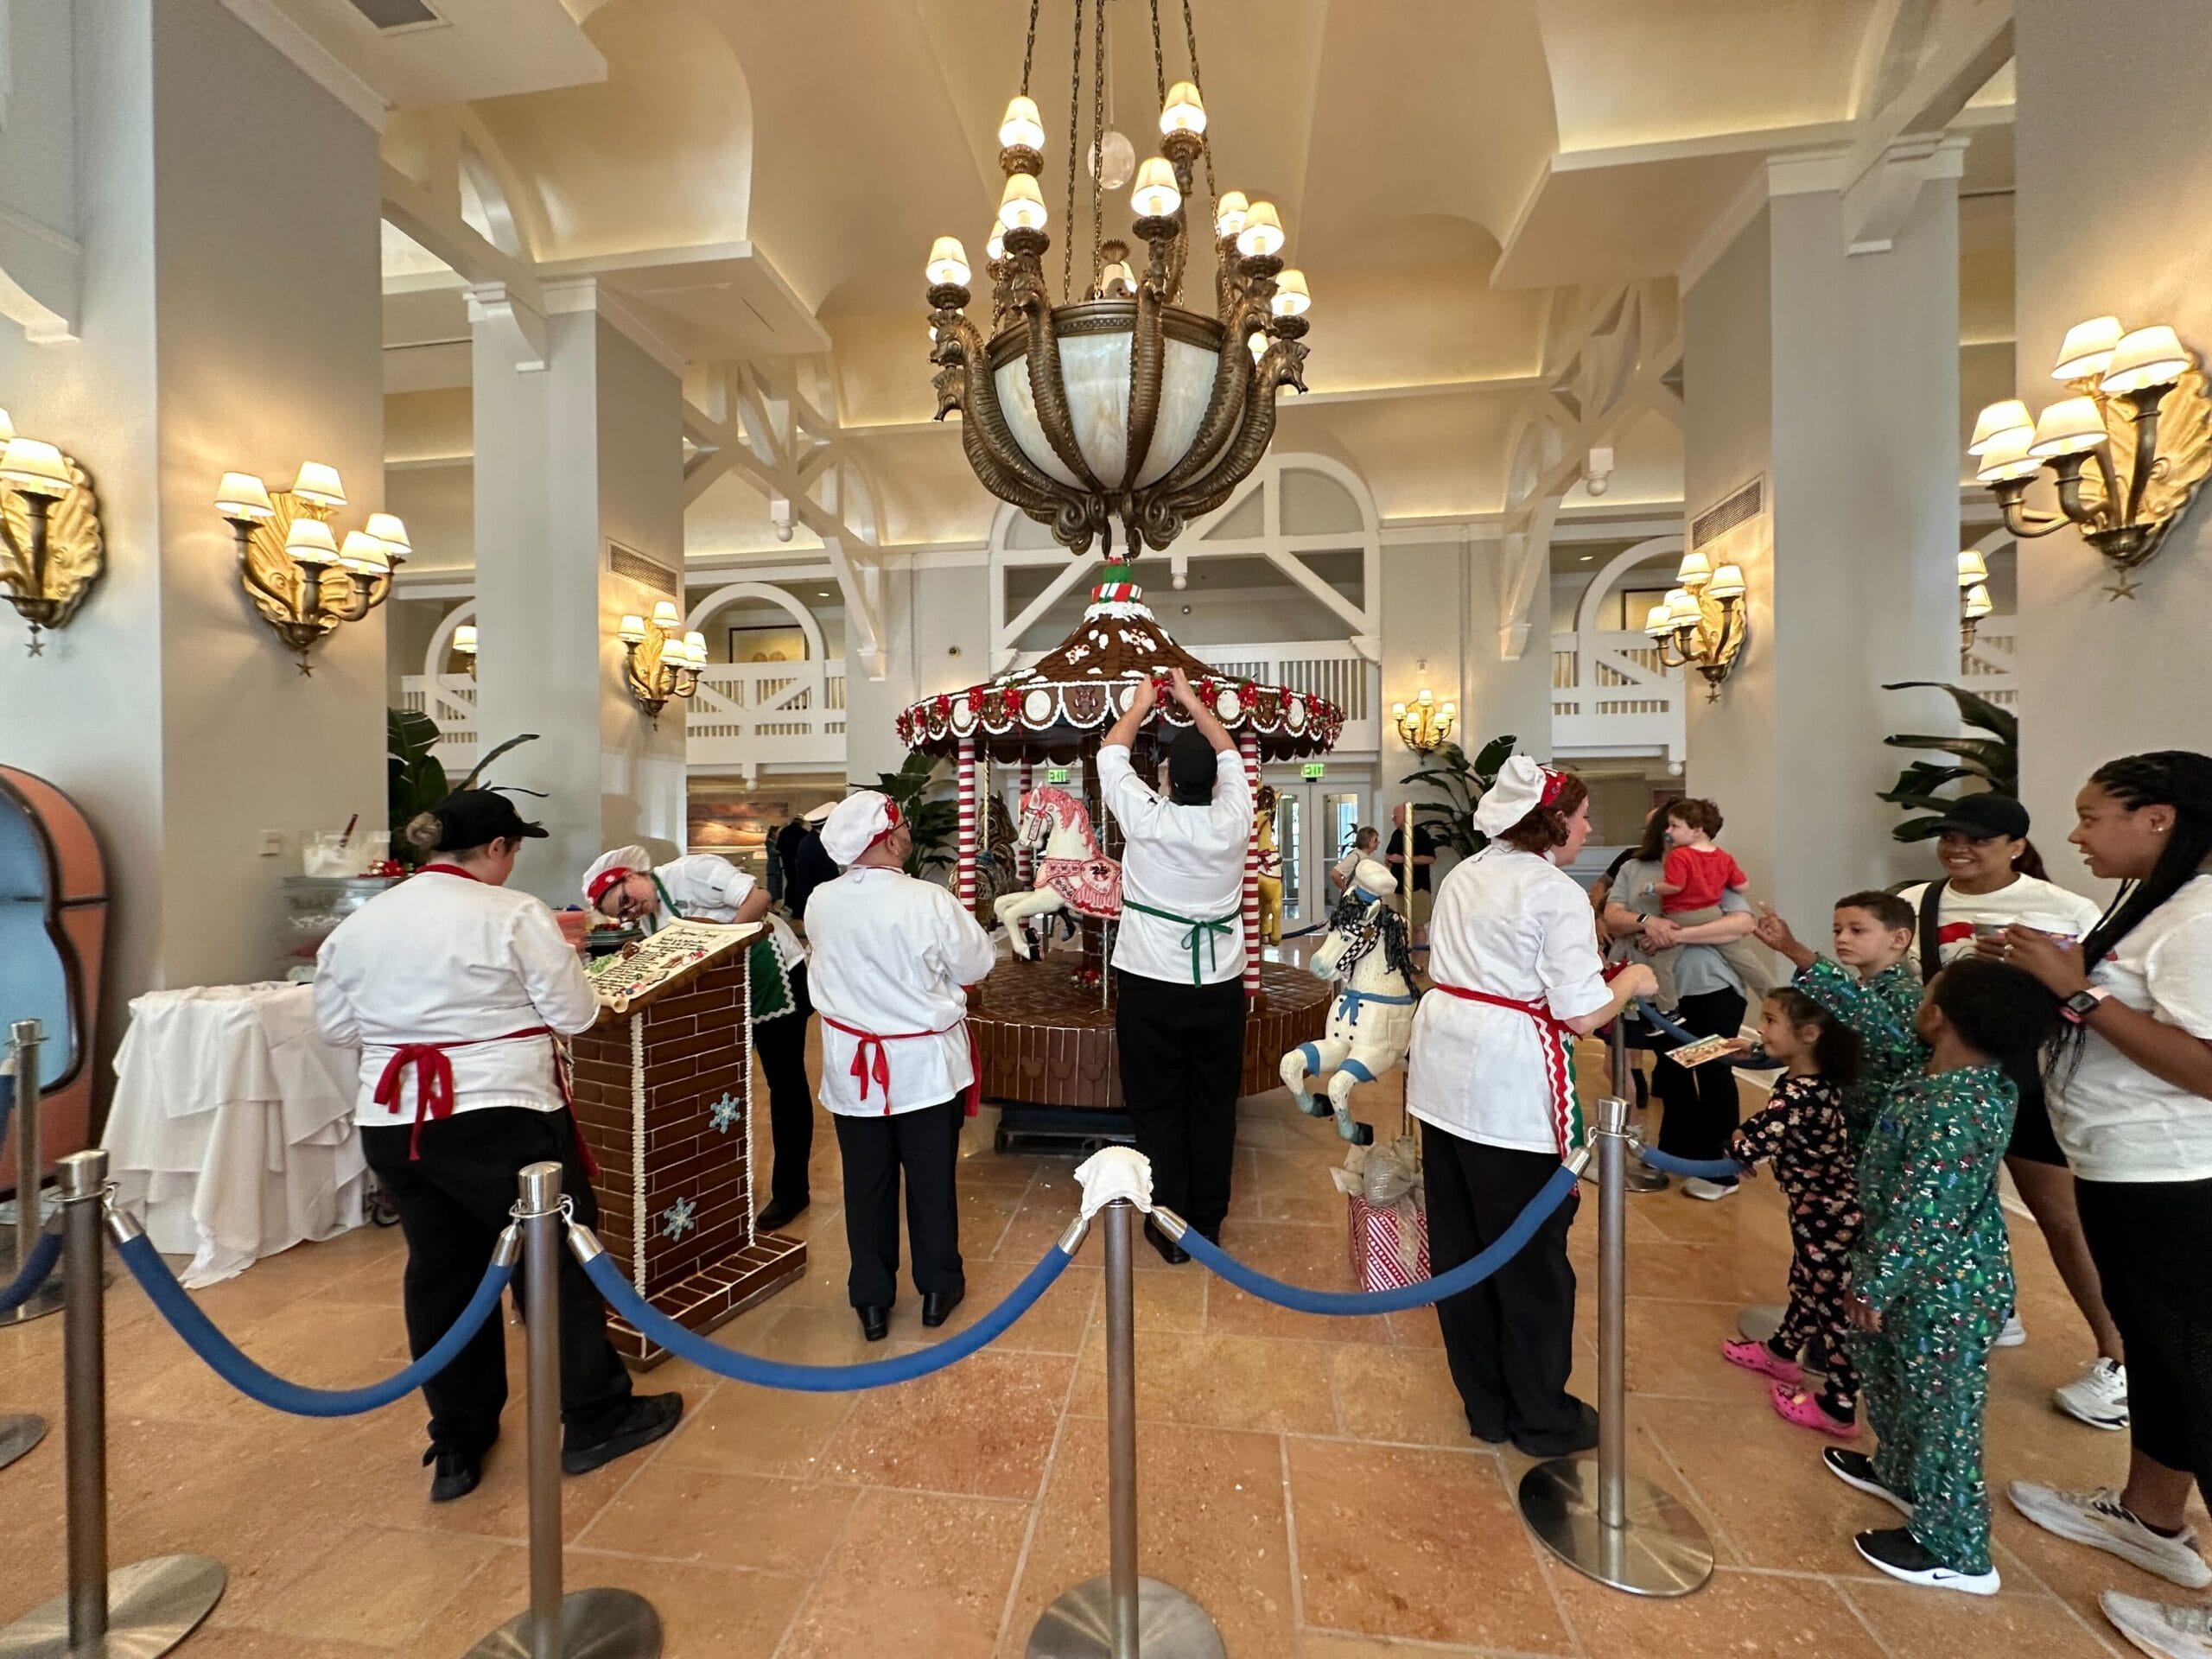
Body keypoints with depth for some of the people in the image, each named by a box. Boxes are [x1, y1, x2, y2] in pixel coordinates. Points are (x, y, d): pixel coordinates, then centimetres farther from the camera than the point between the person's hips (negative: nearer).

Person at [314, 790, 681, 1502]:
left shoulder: (359, 923, 5)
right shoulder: (513, 915, -13)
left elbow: (335, 1025, 13)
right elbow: (575, 1015, -10)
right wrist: (563, 951, 5)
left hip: (393, 1122, 6)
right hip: (499, 1117, -6)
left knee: (440, 1274, 19)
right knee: (556, 1260, 9)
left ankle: (457, 1446, 31)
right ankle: (596, 1418, 23)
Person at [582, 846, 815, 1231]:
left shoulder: (690, 871, -19)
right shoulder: (650, 918, 6)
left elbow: (758, 897, -27)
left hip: (778, 976, -8)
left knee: (785, 1083, 2)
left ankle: (791, 1190, 13)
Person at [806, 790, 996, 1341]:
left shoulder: (819, 903, -10)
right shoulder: (930, 902, -22)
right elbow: (976, 966, -9)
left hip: (852, 1067, 3)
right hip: (925, 1065, -3)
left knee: (867, 1183, 16)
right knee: (932, 1178, 15)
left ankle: (871, 1300, 30)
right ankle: (938, 1288, 32)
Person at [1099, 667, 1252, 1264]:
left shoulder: (1145, 819, -12)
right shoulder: (1233, 820, -5)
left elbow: (1111, 754, 5)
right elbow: (1228, 754, 14)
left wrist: (1142, 702, 19)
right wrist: (1191, 700, 23)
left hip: (1151, 986, -2)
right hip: (1220, 985, 3)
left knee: (1157, 1108, 9)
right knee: (1213, 1107, 13)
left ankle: (1170, 1227, 19)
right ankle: (1208, 1222, 26)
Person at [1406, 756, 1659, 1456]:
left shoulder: (1464, 875, 11)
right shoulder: (1557, 894, -12)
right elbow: (1582, 1014, -13)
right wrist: (1630, 982, 6)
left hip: (1443, 1069, 8)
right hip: (1511, 1087, -7)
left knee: (1457, 1244, 15)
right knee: (1531, 1256, 11)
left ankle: (1485, 1404, 33)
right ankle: (1542, 1418, 30)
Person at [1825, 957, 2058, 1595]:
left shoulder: (1954, 1107, -32)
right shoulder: (1980, 1078, -5)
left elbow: (1921, 1211, -27)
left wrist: (1874, 1283, -16)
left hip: (1945, 1288, -9)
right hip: (1929, 1276, 9)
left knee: (1940, 1411, 10)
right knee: (1883, 1371, 27)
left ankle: (1955, 1553, 29)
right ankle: (1899, 1473, 48)